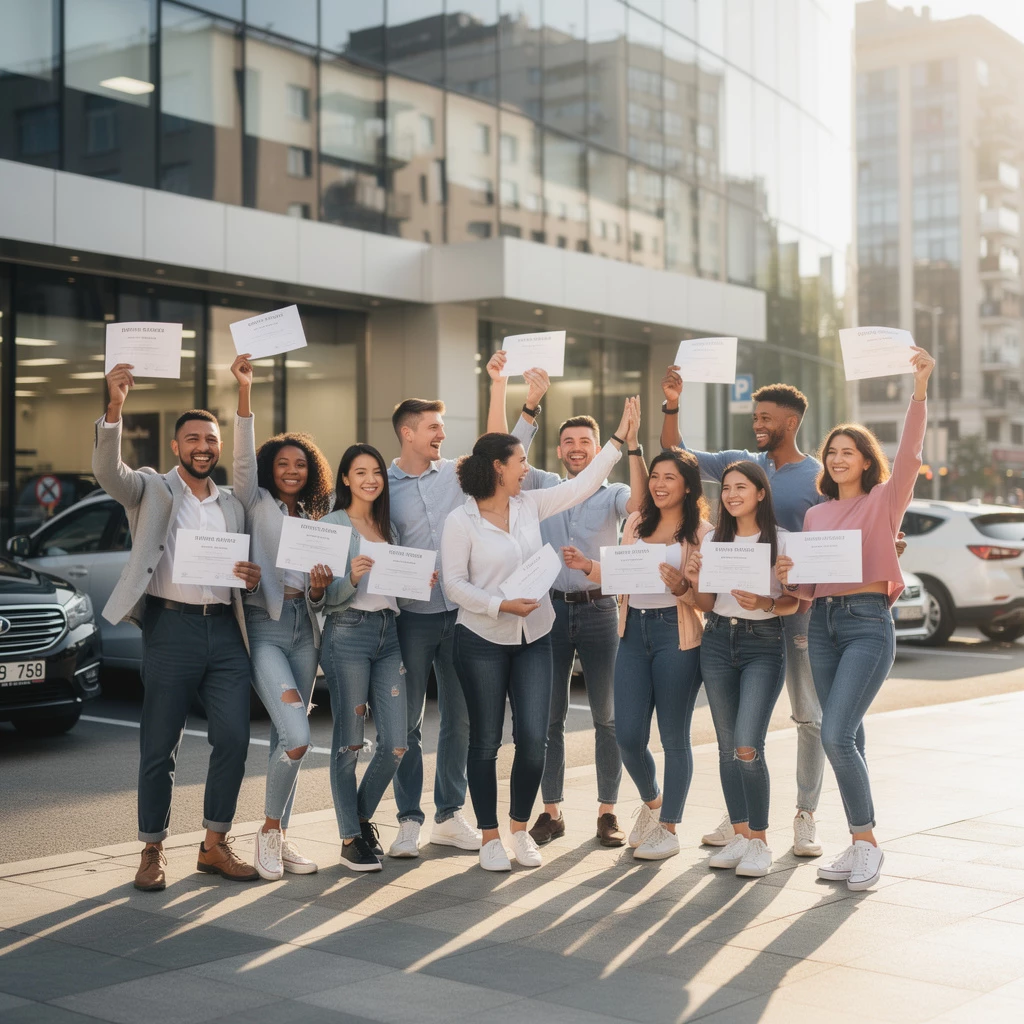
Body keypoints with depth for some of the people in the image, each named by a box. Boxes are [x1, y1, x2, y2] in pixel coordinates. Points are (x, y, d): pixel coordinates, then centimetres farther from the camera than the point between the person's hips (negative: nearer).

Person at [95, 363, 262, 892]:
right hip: (171, 628, -4)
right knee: (159, 748, 1)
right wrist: (115, 407, -29)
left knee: (233, 738, -2)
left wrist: (251, 578, 1)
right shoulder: (151, 489, 6)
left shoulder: (233, 506, 19)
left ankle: (215, 844, 12)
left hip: (225, 631, 4)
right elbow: (108, 471, -15)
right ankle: (153, 850, 13)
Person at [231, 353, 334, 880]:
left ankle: (280, 836, 17)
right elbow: (244, 457, -15)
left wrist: (321, 582, -2)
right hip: (264, 625, -6)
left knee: (287, 739, 8)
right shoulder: (256, 503, 2)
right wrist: (244, 392, -25)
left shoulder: (314, 517, 18)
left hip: (303, 628, 6)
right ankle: (268, 832, 0)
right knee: (296, 738, -17)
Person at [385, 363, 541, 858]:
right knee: (407, 720, 2)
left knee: (459, 716, 8)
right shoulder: (382, 486, -1)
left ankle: (449, 816, 19)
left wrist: (532, 405, -2)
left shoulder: (457, 473, 7)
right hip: (411, 615, -3)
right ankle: (409, 820, 11)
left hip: (459, 611, 3)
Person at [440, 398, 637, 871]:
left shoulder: (530, 504, 5)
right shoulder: (461, 521, -9)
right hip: (483, 640, -4)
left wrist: (620, 437, 5)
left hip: (534, 638, 4)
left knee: (533, 737, -1)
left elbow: (582, 484, 7)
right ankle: (490, 837, 17)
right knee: (486, 740, 5)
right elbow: (455, 583, -10)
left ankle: (520, 829, 17)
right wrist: (502, 605, -21)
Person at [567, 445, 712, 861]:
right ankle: (651, 801, 32)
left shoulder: (702, 532, -4)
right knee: (628, 735, 3)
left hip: (677, 634, -5)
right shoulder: (636, 523, 11)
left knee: (673, 736, 4)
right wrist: (589, 567, 2)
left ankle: (668, 828, 17)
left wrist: (681, 587, -26)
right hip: (634, 631, 5)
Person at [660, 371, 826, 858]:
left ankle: (806, 816, 13)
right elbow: (676, 456, 4)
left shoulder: (819, 478, -4)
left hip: (798, 608, -4)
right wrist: (672, 405, -8)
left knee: (809, 715, 2)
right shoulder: (741, 463, 7)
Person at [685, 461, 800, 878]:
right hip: (718, 641, 5)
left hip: (763, 644, -5)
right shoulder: (714, 539, 9)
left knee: (748, 748, -14)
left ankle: (760, 841, 0)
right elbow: (707, 605, 12)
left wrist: (765, 604, -21)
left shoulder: (782, 540, -3)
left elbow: (794, 602, -3)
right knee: (727, 746, 7)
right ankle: (740, 836, 18)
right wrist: (695, 582, -7)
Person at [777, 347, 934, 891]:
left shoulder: (884, 501, 2)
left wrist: (920, 389, -24)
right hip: (822, 623, 6)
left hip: (868, 623, -6)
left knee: (836, 735, -17)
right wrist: (789, 576, -6)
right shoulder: (815, 514, 16)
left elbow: (909, 453, -15)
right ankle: (859, 845, 16)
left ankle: (867, 844, -4)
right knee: (845, 739, 8)